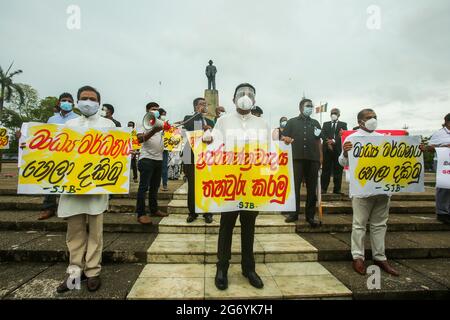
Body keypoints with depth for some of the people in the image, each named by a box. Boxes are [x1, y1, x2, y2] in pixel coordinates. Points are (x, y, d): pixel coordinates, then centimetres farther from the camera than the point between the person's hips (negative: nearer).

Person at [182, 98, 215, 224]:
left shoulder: (210, 121, 16)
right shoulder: (189, 118, 7)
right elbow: (187, 126, -15)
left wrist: (210, 130, -8)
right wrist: (199, 113, -10)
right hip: (191, 157, -2)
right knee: (192, 185, 3)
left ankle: (207, 213, 10)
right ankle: (192, 212, 15)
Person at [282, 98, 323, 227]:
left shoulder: (315, 123, 19)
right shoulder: (292, 122, 11)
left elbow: (319, 141, 17)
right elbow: (283, 138, 6)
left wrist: (320, 157, 8)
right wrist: (286, 139, -17)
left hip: (313, 159, 3)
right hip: (297, 158, -2)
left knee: (312, 188, 5)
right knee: (294, 186, -2)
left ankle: (310, 215, 14)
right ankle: (294, 213, 8)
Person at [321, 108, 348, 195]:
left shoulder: (343, 124, 13)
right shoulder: (326, 124, 18)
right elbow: (323, 135, 5)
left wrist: (334, 141, -16)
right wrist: (328, 142, -13)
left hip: (338, 149, -1)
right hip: (327, 149, 1)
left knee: (338, 170, 0)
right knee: (326, 170, 0)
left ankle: (337, 189, 5)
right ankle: (324, 188, 4)